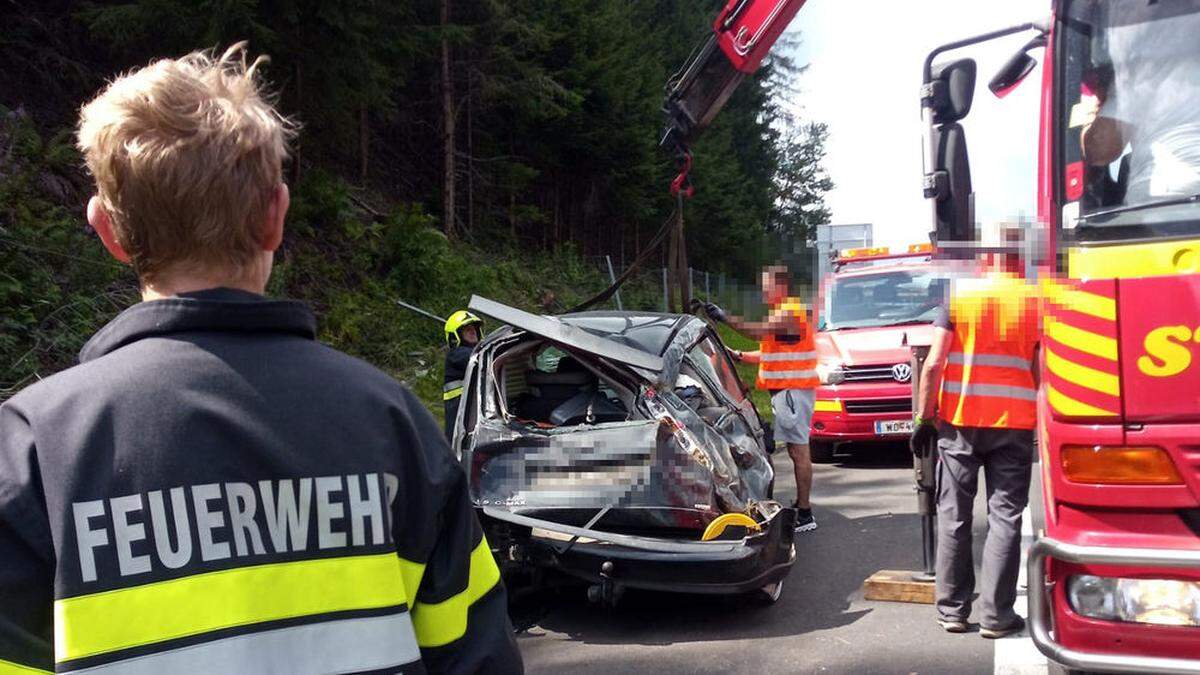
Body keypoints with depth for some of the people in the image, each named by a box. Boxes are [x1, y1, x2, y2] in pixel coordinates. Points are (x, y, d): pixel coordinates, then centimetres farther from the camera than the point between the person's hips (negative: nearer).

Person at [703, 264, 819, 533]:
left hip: (794, 389, -10)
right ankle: (801, 505, 22)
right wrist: (739, 356, 15)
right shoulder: (780, 313, 23)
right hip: (785, 389, 10)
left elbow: (761, 331, -29)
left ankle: (805, 515, -7)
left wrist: (725, 317, -29)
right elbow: (770, 353, 25)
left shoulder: (791, 311, -11)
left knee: (799, 450, -9)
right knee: (796, 449, 14)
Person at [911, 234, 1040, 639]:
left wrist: (924, 417, 1)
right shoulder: (1037, 302, -1)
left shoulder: (959, 294, -2)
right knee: (1004, 518, 6)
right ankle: (996, 616, 7)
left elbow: (933, 364, -6)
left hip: (959, 422, 0)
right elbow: (1043, 371, -1)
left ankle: (952, 609, 13)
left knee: (954, 516, 8)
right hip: (1015, 424, 0)